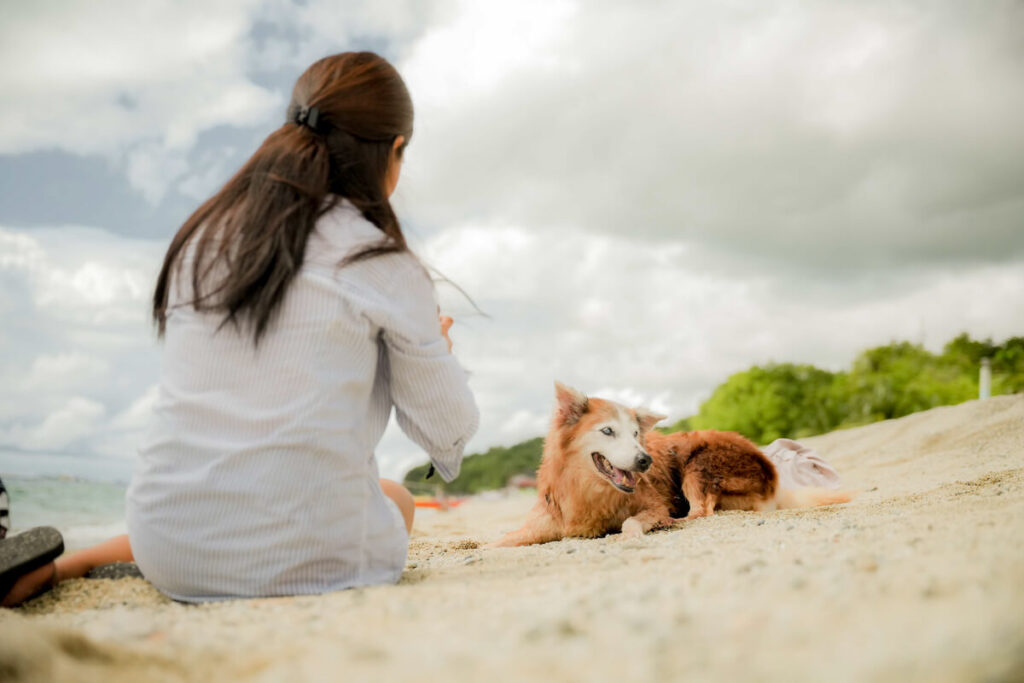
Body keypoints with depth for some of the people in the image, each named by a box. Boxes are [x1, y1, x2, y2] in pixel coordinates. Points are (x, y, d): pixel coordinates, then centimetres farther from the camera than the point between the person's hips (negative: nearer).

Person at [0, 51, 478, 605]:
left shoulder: (198, 238, 7)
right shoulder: (382, 263, -7)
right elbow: (449, 433, 1)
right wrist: (435, 345, 22)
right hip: (302, 559, -4)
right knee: (397, 498, 26)